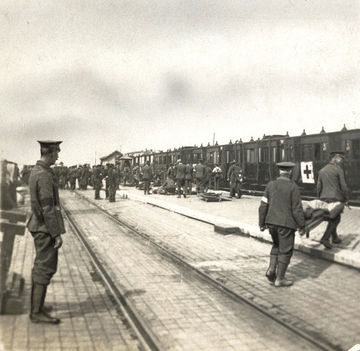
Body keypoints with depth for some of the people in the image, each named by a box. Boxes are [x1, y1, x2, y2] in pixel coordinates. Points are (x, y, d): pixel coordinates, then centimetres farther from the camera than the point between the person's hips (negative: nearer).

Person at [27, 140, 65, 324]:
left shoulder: (35, 171, 11)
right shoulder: (44, 176, -20)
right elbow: (47, 208, -22)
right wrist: (57, 234, -19)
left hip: (39, 226, 10)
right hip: (46, 228, -10)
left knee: (41, 267, 19)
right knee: (45, 269, -3)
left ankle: (36, 304, 31)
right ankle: (37, 312, 4)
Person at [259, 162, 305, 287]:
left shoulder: (270, 185, 4)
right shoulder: (293, 187, -10)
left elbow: (263, 206, 4)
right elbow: (297, 209, -10)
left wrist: (262, 223, 12)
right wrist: (302, 226, -1)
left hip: (271, 222, 5)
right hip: (286, 223, -5)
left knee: (277, 245, 24)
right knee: (285, 250, 7)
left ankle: (271, 269, 10)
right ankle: (280, 279, 12)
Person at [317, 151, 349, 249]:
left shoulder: (322, 170, 10)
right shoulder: (338, 170, -8)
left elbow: (318, 186, 12)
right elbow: (343, 186, -9)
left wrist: (319, 198, 19)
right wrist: (346, 199, 0)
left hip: (324, 198, 7)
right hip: (335, 198, -7)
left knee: (332, 219, 18)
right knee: (335, 219, -2)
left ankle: (334, 238, 26)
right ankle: (325, 238, -14)